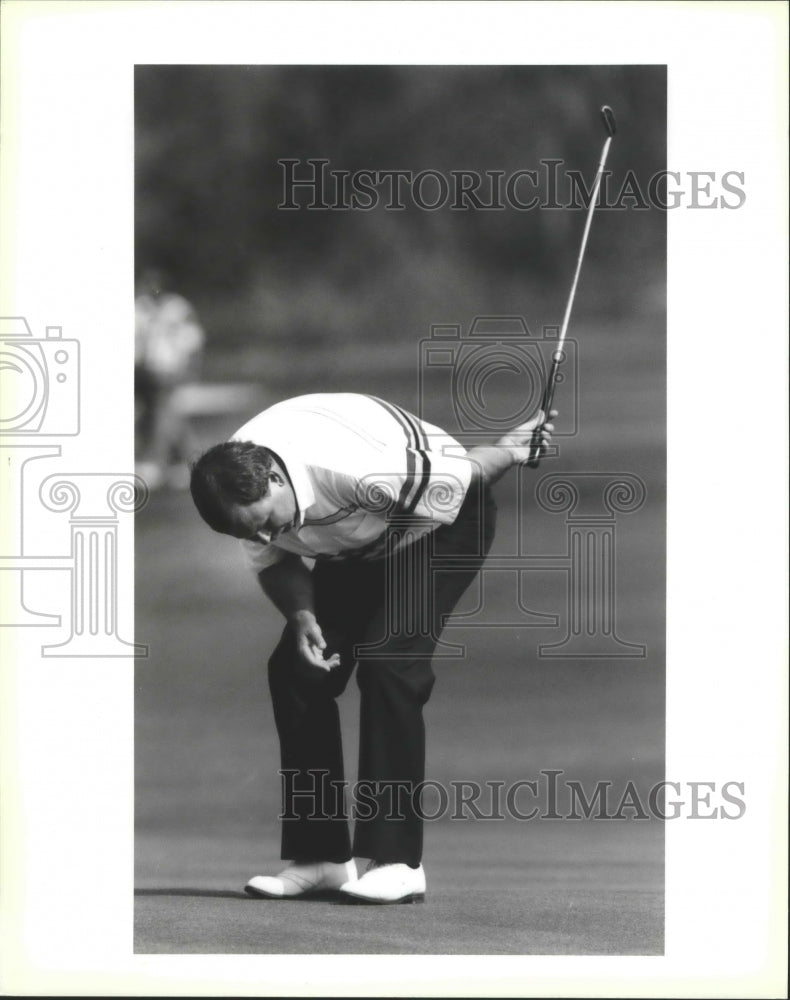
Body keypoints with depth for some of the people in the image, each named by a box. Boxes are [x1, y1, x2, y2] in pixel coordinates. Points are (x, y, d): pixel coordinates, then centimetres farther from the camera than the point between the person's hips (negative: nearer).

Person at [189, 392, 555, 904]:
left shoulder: (353, 470, -42)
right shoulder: (242, 490, -21)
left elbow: (456, 477, -25)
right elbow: (272, 562, -1)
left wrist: (508, 452, -6)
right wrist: (301, 614, -20)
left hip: (442, 520, -7)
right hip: (359, 549, 7)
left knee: (387, 661, -24)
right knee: (295, 668, -5)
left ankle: (397, 861, -21)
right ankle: (319, 856, 2)